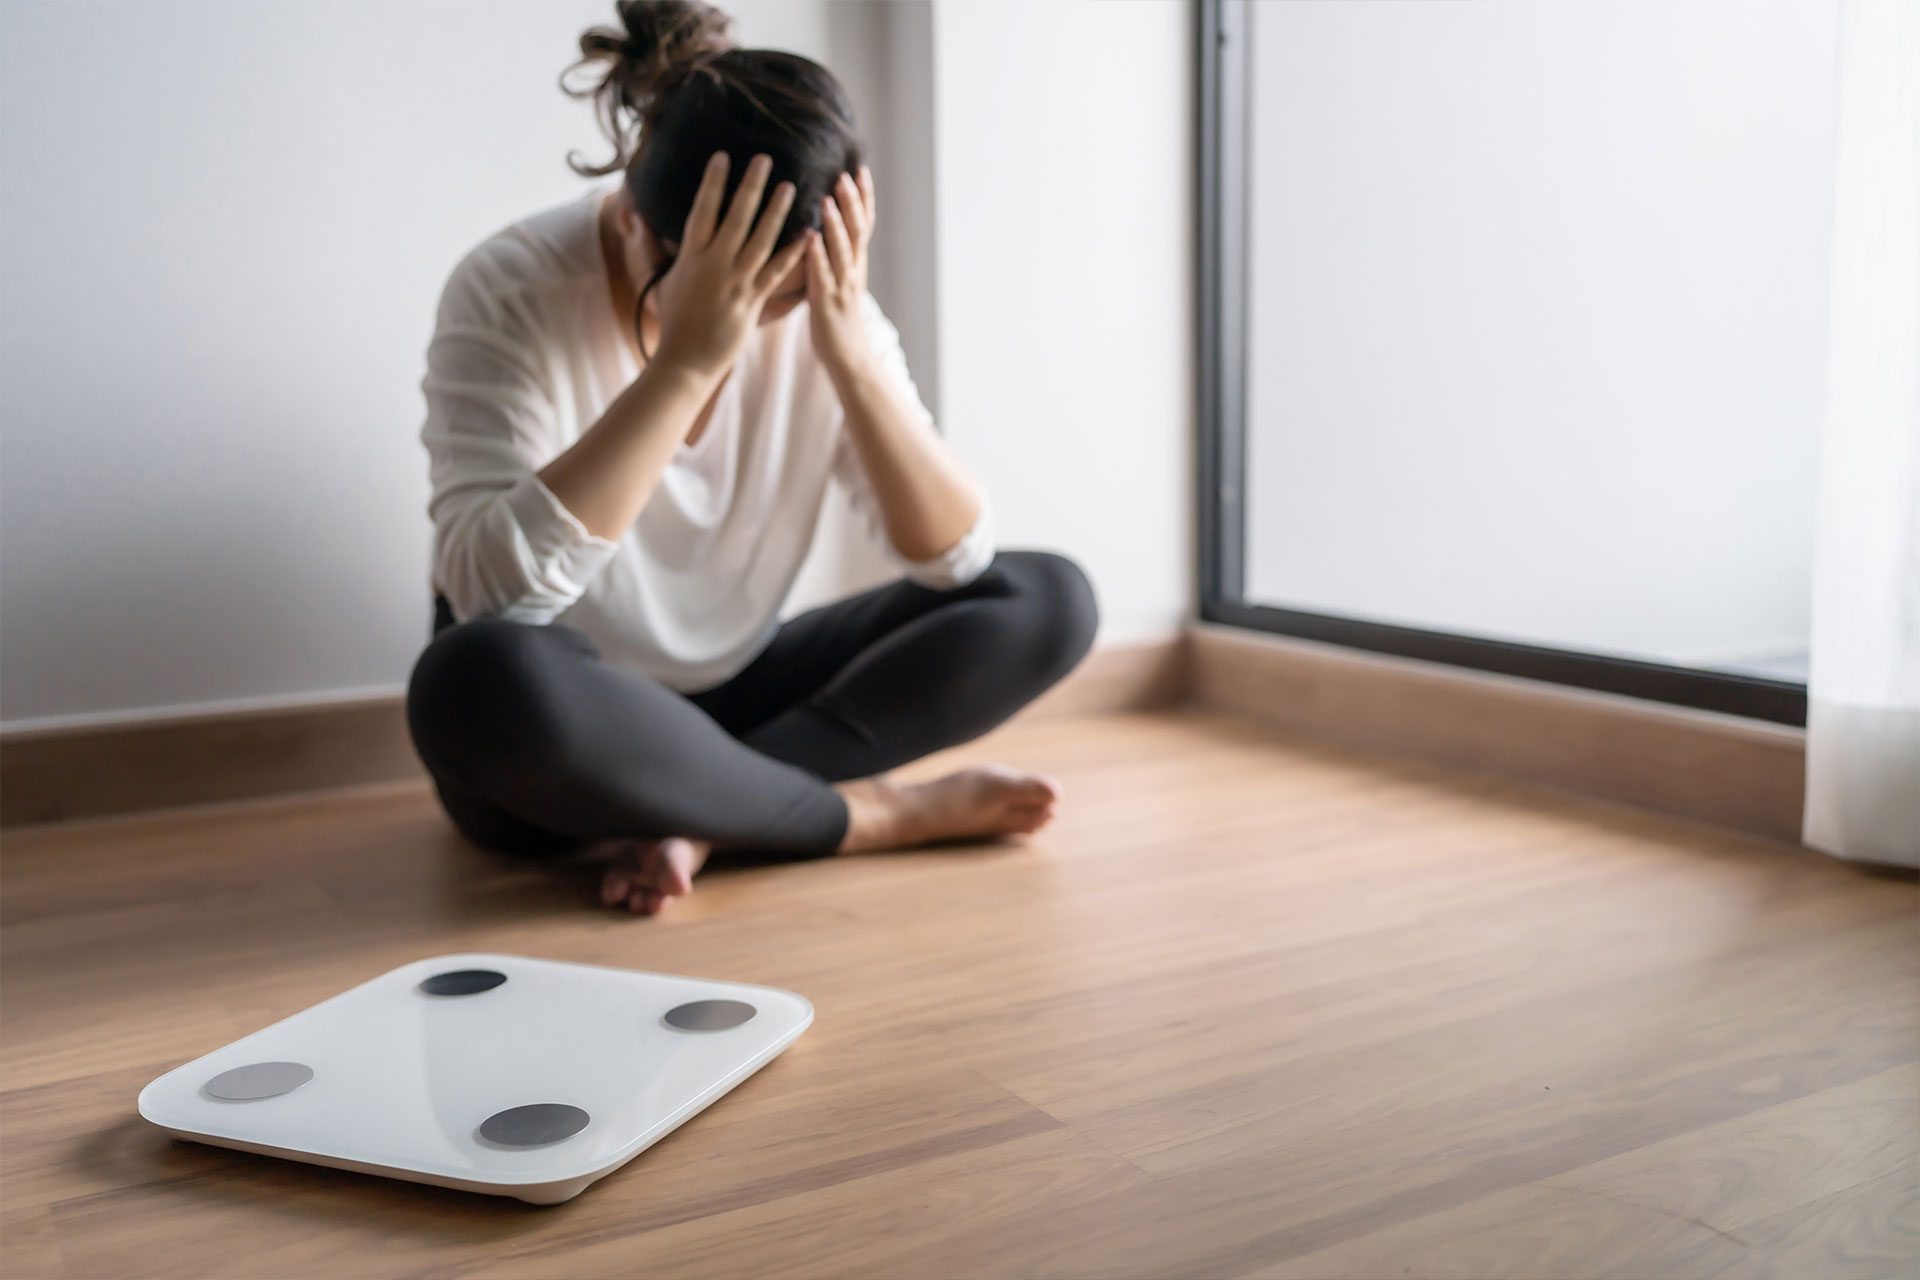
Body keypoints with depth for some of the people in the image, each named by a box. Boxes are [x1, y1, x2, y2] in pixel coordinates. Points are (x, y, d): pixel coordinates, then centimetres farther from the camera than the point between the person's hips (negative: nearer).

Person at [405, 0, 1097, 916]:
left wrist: (854, 358, -26)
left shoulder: (818, 302, -6)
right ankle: (865, 813, -21)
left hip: (735, 698, 5)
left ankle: (700, 815, -22)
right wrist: (685, 362, -36)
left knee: (1047, 599, -10)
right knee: (475, 678, -39)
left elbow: (955, 557, -11)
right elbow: (490, 588, -33)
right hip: (555, 734, -4)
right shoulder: (511, 292, -19)